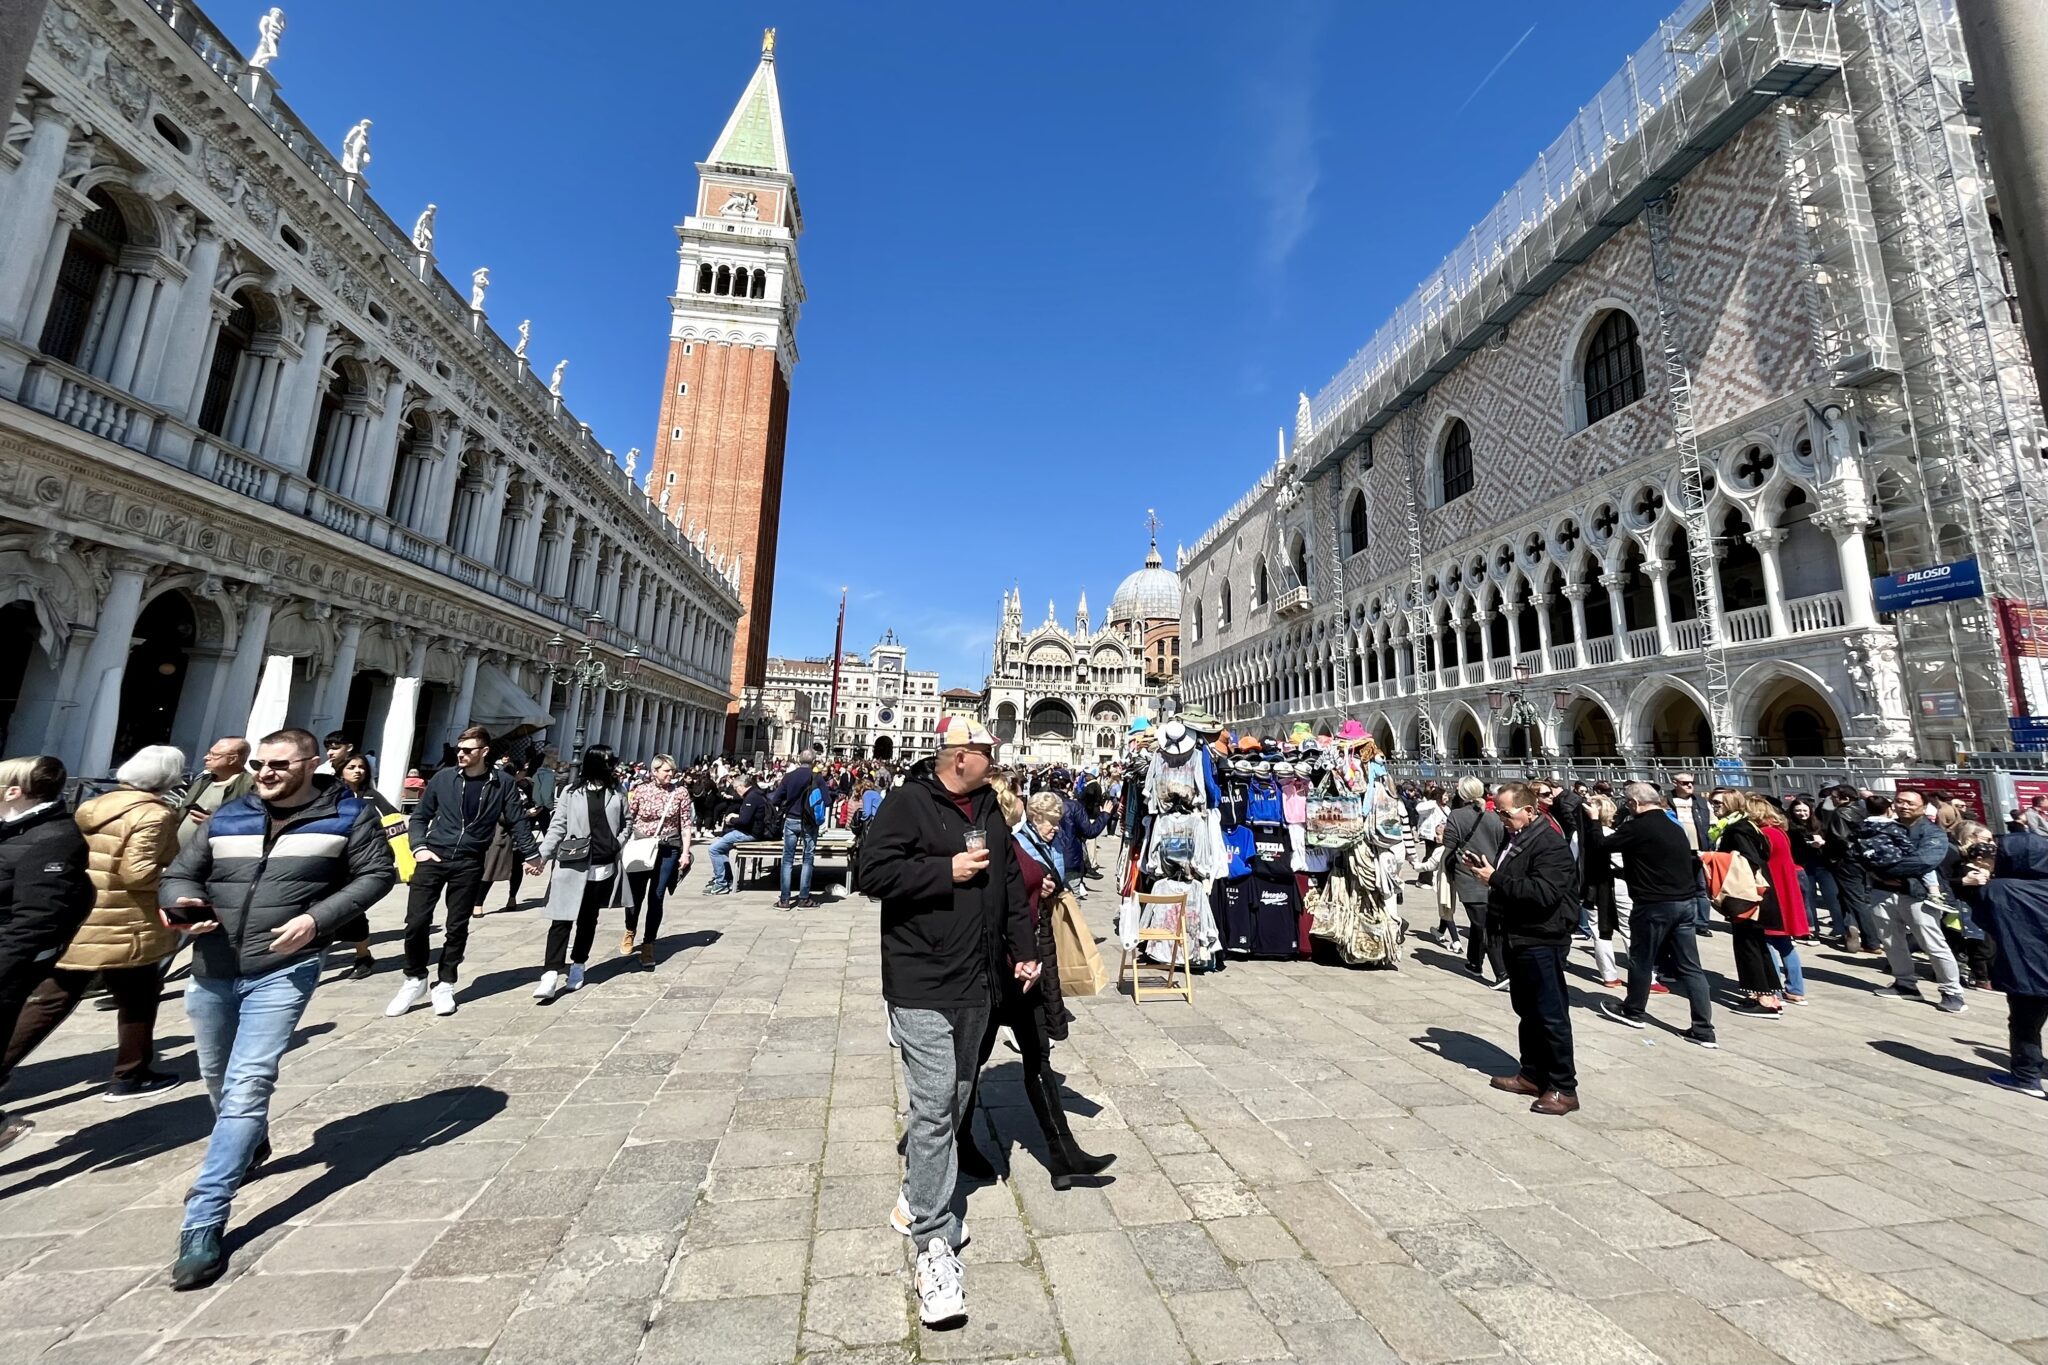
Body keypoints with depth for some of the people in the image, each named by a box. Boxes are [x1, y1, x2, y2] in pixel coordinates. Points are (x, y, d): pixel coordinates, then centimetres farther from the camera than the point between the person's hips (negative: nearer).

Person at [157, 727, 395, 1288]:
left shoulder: (347, 815, -7)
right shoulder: (228, 816, 5)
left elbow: (377, 873, -6)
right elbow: (178, 875, 11)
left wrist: (317, 918, -17)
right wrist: (181, 903, -12)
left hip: (282, 972, -5)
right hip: (211, 972, 6)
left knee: (246, 1088, -11)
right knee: (220, 1082, 24)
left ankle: (203, 1225, -2)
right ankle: (247, 1146, 52)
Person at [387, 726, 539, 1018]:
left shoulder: (502, 784, -2)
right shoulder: (443, 778, 2)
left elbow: (517, 821, 3)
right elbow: (420, 816, 11)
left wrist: (530, 854, 2)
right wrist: (419, 847, -3)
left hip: (469, 864, -1)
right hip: (433, 858, 1)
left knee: (457, 927, 6)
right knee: (416, 922, -2)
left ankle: (445, 985, 21)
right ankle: (415, 980, 21)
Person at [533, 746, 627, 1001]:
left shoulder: (617, 794, 7)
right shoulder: (572, 792, 0)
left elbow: (625, 824, 14)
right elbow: (557, 826, -1)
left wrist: (619, 843, -3)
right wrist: (543, 855, -8)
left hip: (604, 867, 3)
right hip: (573, 866, -3)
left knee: (588, 919, 13)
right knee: (561, 920, -7)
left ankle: (577, 966, 26)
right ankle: (551, 975, -6)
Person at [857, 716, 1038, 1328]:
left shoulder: (989, 809, 10)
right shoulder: (907, 804, -12)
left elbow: (1011, 882, 17)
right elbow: (875, 872, -20)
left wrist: (1025, 947, 14)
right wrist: (949, 870, -21)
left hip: (978, 984, 8)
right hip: (922, 985, -7)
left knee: (955, 1100, 19)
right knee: (933, 1106, -6)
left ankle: (922, 1191, 40)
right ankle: (934, 1242, 9)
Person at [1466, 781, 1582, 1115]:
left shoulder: (1551, 844, -18)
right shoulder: (1516, 839, 11)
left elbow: (1543, 893, -29)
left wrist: (1495, 879, -24)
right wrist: (1483, 869, 5)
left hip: (1543, 941, -10)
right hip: (1519, 937, 10)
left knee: (1551, 1014, 0)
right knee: (1527, 1010, 17)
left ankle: (1563, 1088, 11)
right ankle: (1532, 1075, 29)